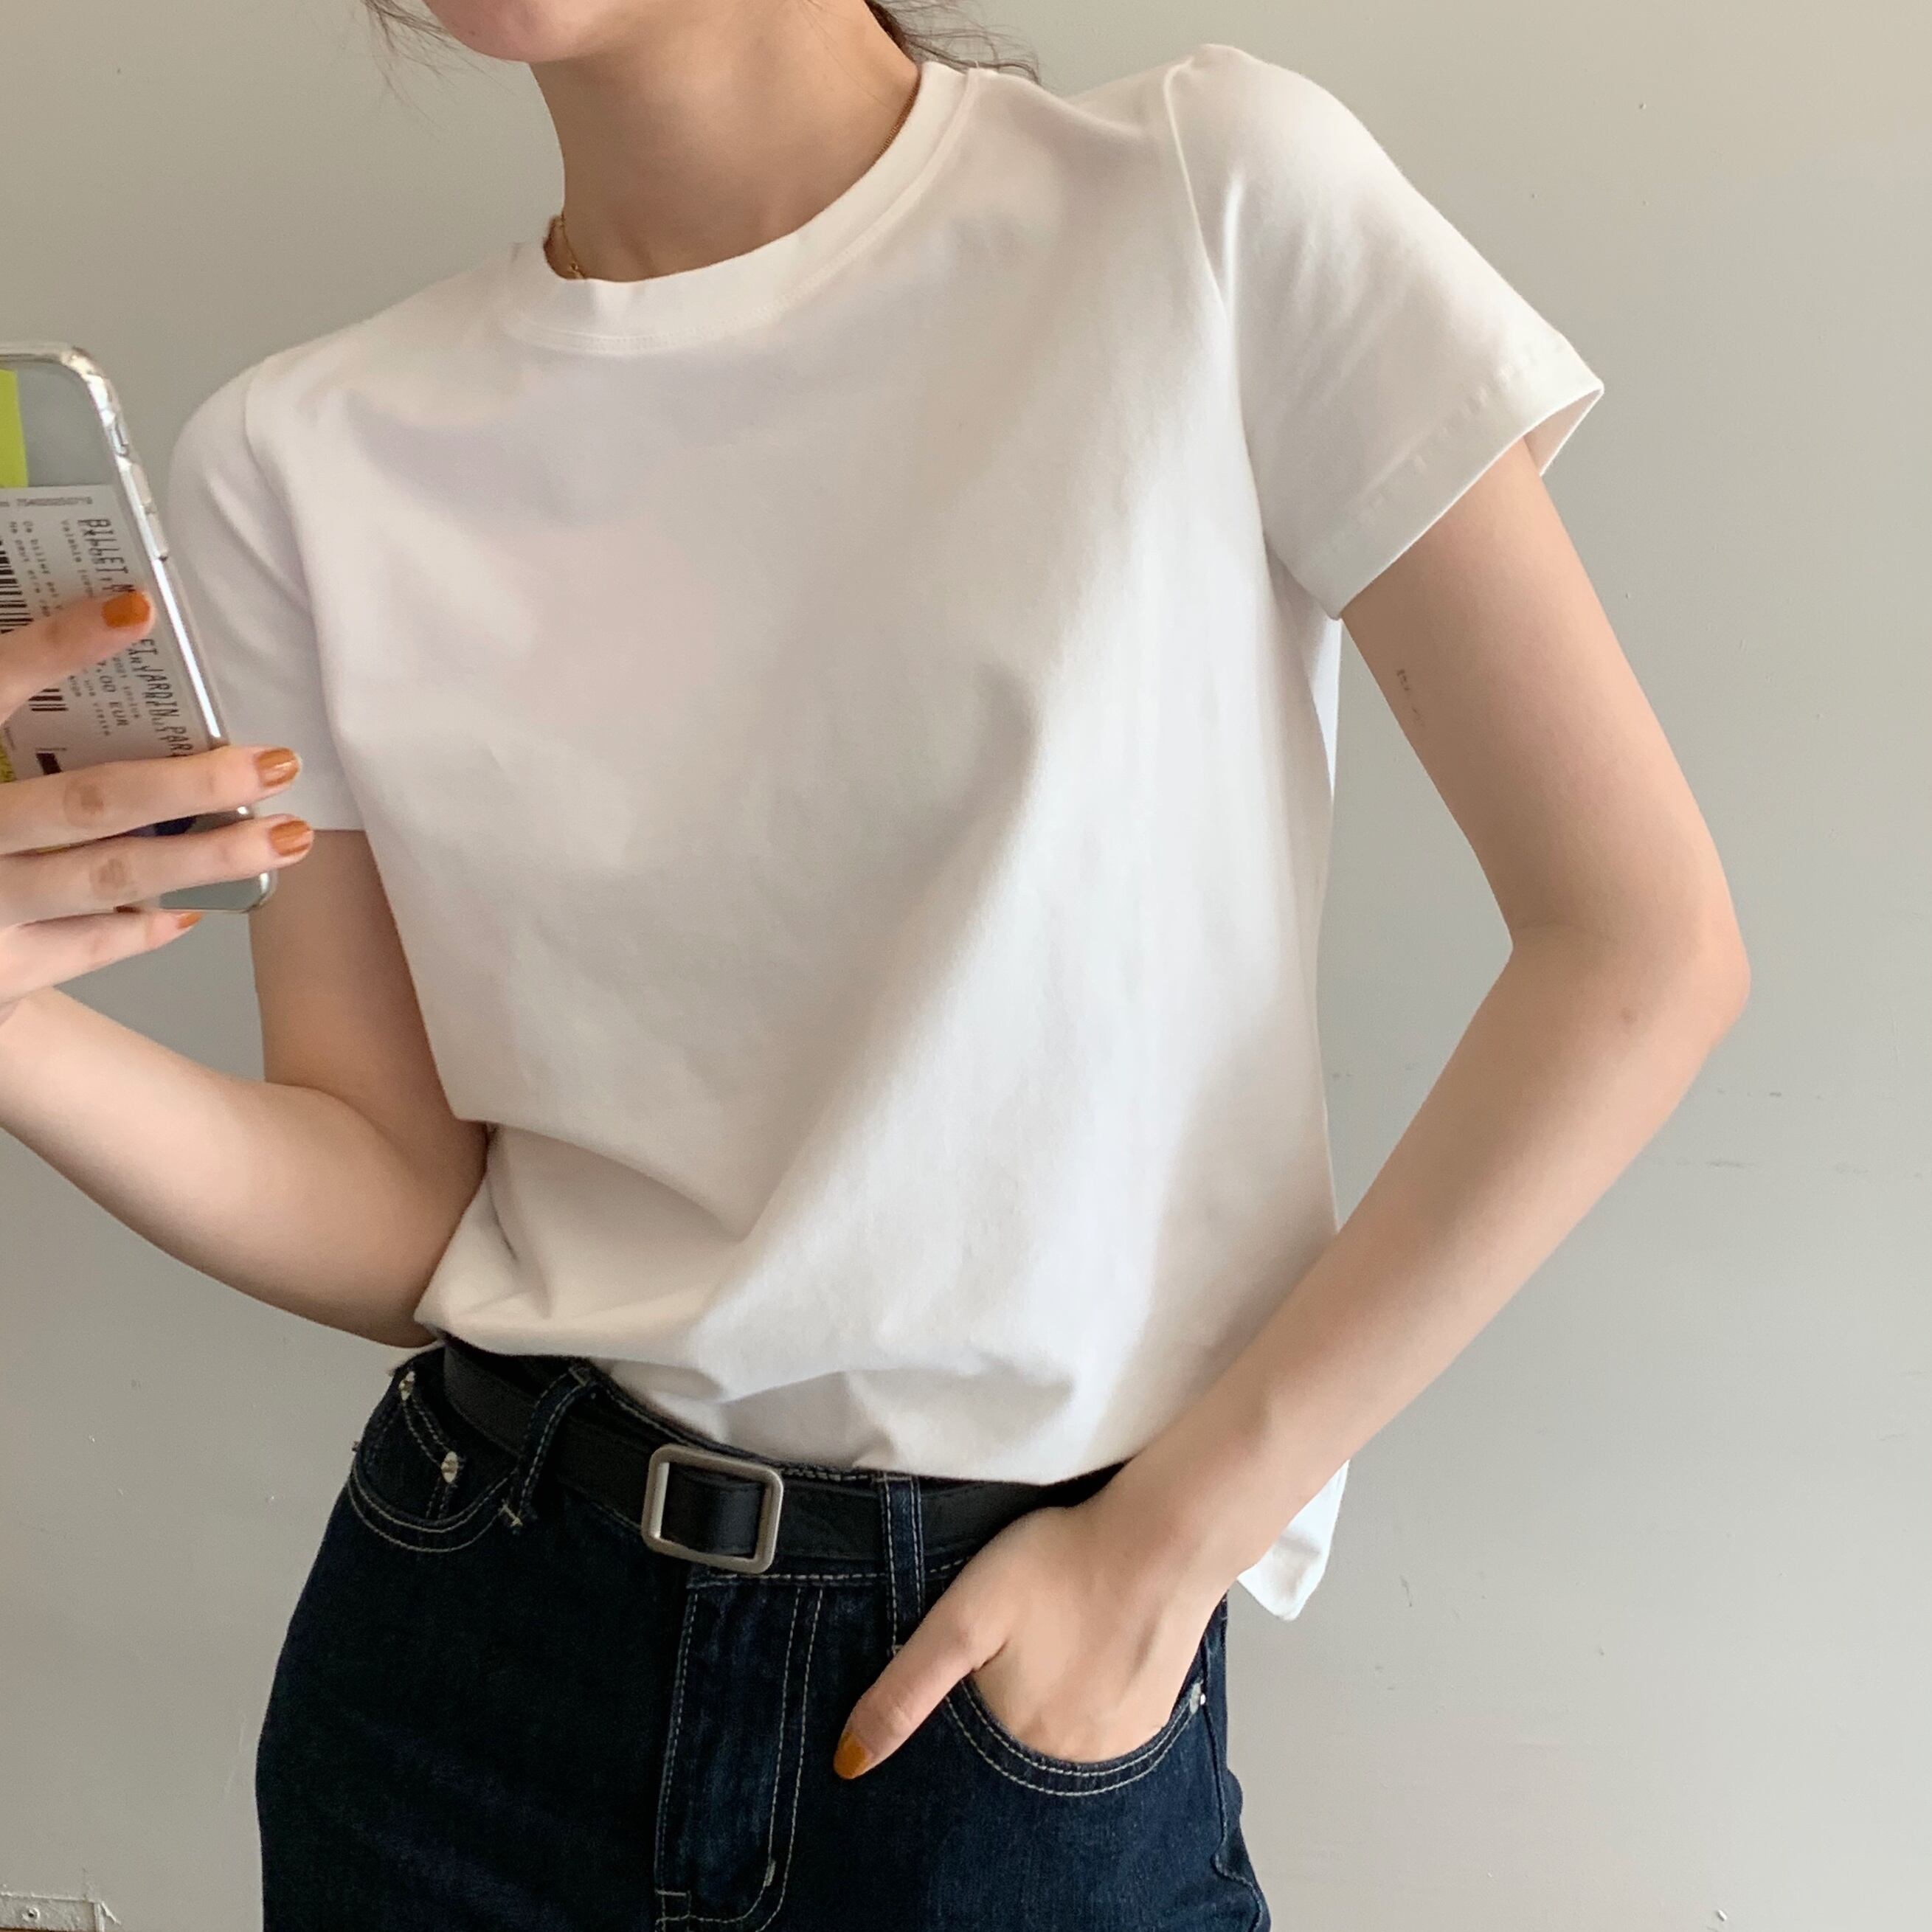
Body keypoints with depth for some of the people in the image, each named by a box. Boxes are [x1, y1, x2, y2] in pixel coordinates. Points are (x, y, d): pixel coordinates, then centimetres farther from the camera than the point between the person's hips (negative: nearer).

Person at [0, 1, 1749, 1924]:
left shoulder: (1221, 206, -11)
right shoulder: (303, 463, -3)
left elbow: (1641, 949, -11)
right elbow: (399, 1223, -1)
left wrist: (1171, 1532, -10)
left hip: (1032, 1688, -2)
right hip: (472, 1644, 3)